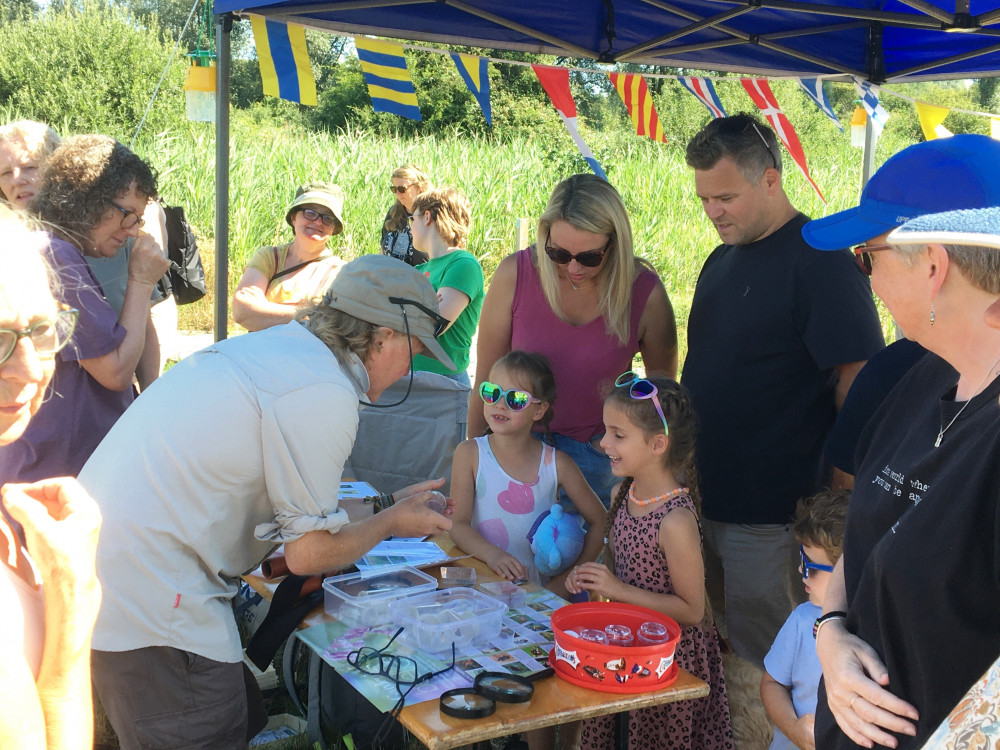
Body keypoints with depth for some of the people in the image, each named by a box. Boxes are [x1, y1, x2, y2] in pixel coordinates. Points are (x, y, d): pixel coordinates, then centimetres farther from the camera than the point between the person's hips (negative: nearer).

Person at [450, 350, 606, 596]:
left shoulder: (556, 463, 0)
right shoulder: (470, 454, 0)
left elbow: (600, 521, 8)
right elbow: (458, 525, -5)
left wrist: (567, 580, -2)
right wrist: (492, 555, -25)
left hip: (539, 591, 1)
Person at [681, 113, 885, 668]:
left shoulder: (820, 263, -15)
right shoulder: (724, 258, 11)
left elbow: (861, 388, -17)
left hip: (767, 518, -8)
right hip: (704, 495, 8)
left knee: (760, 659, 4)